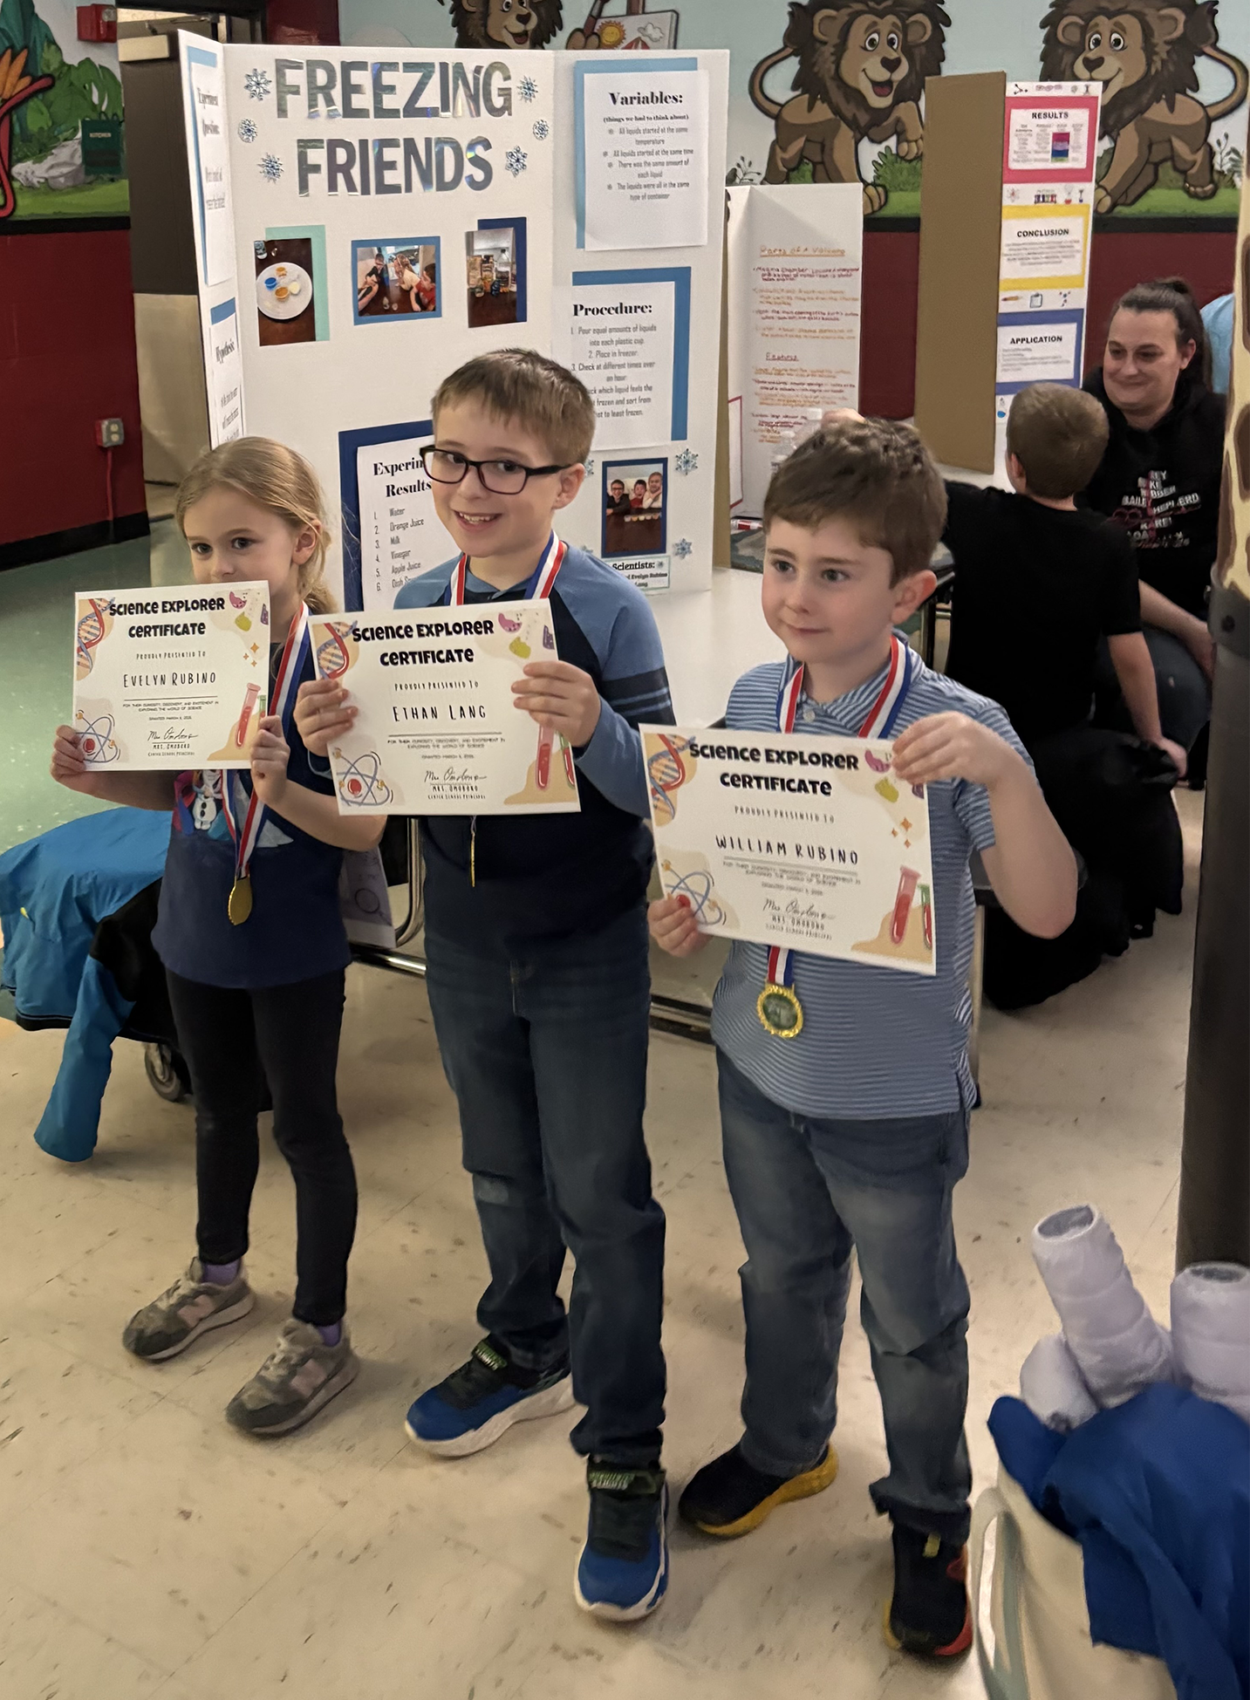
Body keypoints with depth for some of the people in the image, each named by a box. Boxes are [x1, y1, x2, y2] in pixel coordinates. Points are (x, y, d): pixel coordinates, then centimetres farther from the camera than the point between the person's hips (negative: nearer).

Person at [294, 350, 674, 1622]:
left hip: (585, 953, -5)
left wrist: (594, 730, -39)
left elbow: (657, 789, -19)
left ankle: (623, 1450, 19)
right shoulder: (414, 608, -1)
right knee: (502, 1170, 22)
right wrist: (329, 739, -17)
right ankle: (527, 1346, 47)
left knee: (599, 1193, 5)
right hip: (463, 947, 5)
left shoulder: (606, 610, -15)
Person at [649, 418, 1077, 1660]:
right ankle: (784, 1445, 52)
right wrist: (686, 911, -9)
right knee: (781, 1275, 26)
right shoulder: (753, 700, -5)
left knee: (912, 1321, 15)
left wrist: (1003, 775, -42)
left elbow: (1046, 912, -28)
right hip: (759, 1062, 5)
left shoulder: (955, 732, -21)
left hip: (895, 1093, -4)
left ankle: (928, 1518, 40)